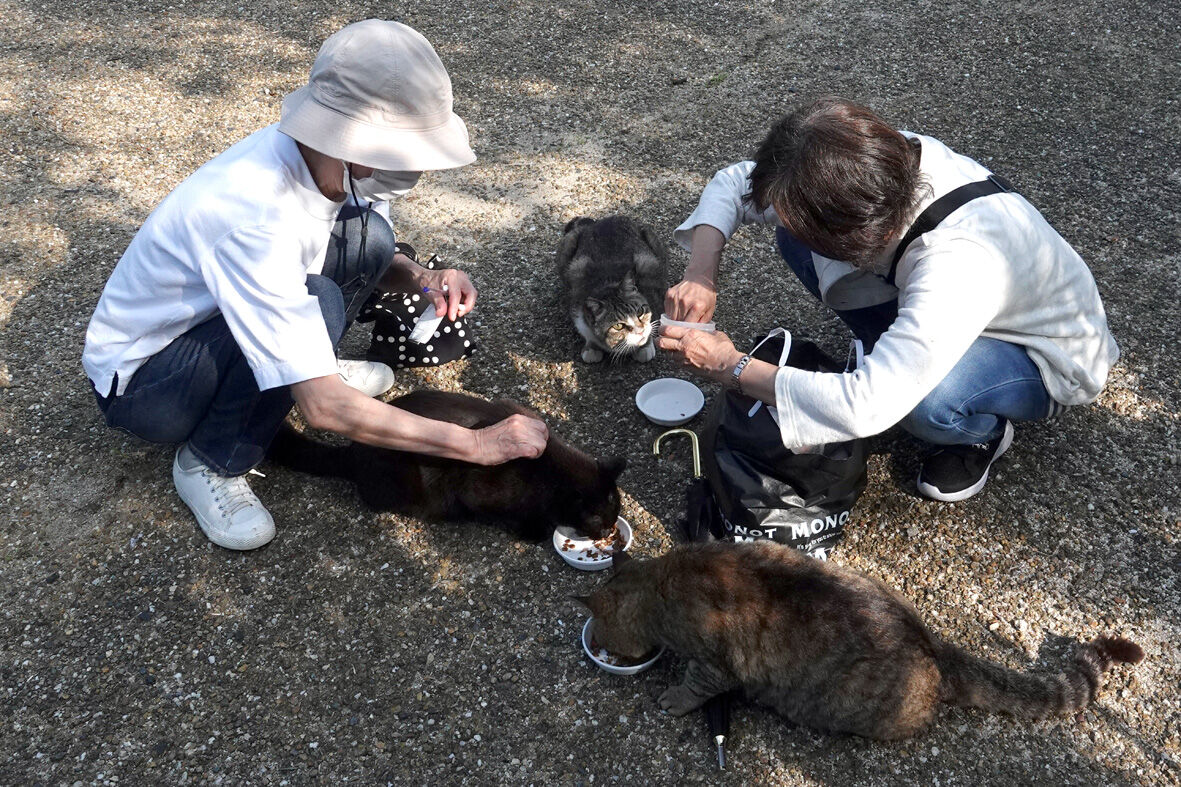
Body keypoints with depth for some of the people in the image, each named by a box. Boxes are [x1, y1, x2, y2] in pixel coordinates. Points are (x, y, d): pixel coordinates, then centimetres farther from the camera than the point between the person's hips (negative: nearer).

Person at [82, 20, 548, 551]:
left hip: (210, 321, 7)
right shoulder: (254, 215, -38)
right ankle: (209, 463, -10)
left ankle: (305, 366, 11)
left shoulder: (331, 162, -15)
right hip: (136, 381, -7)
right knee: (316, 303, -33)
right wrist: (478, 444, -32)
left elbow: (379, 261, 7)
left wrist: (424, 280, -18)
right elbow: (325, 410, -37)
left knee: (365, 235, -12)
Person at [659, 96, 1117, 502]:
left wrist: (732, 367, -37)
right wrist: (700, 274, -29)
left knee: (924, 402, -41)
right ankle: (893, 356, 6)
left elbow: (866, 407, -47)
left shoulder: (959, 264, -44)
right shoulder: (881, 160, -24)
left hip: (1049, 361, -6)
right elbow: (734, 184, -11)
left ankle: (984, 431, -3)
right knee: (798, 238, -13)